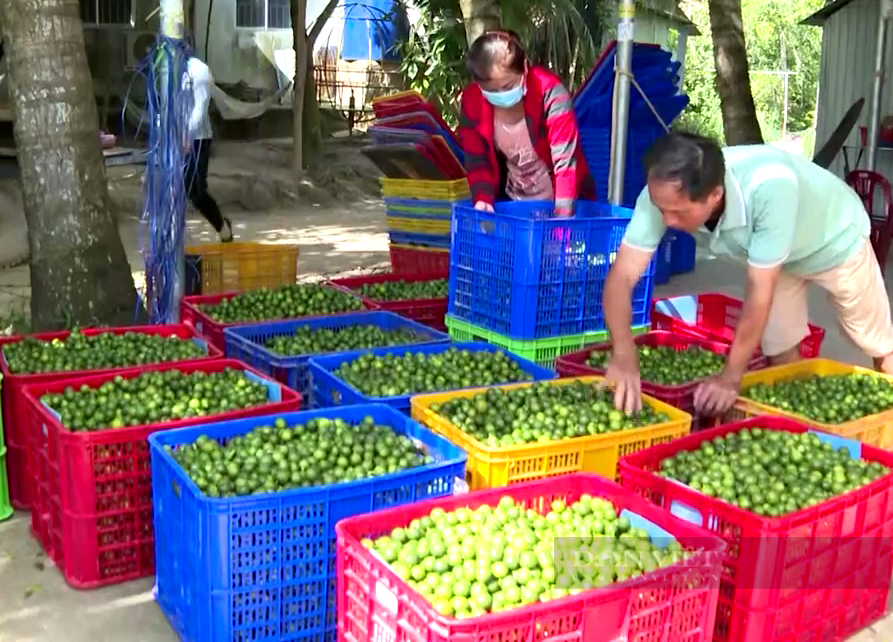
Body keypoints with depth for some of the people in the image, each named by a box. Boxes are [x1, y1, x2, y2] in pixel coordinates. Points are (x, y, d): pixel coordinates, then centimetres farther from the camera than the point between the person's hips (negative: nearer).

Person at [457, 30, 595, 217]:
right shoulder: (472, 101, -13)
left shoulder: (549, 91, -25)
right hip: (513, 202, 3)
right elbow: (477, 161, -7)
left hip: (560, 201, -3)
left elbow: (565, 159, -30)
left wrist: (563, 212, -39)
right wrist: (483, 199, -26)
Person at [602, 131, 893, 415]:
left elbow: (760, 289, -40)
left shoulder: (770, 187, -48)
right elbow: (622, 277, -37)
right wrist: (624, 355, -53)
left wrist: (731, 377, -38)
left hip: (835, 241, -3)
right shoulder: (664, 193, -35)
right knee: (782, 353, 5)